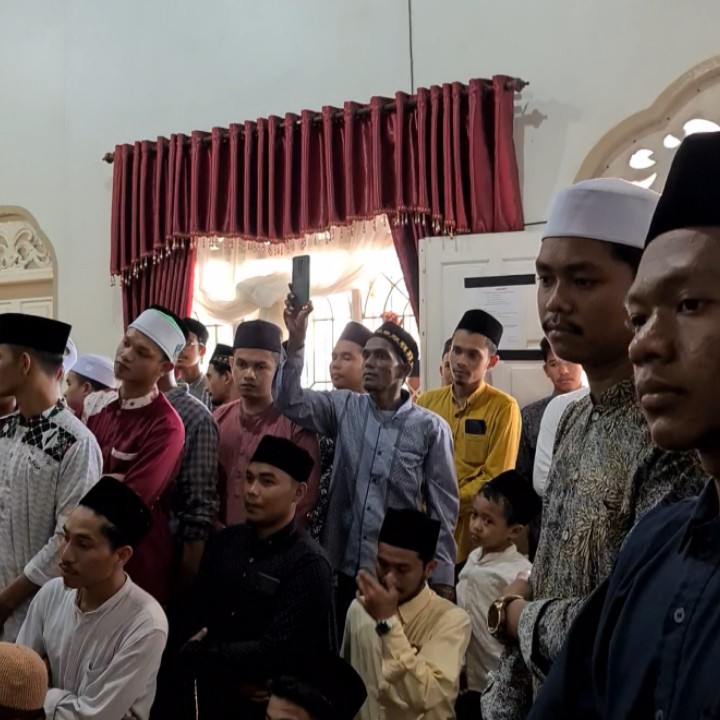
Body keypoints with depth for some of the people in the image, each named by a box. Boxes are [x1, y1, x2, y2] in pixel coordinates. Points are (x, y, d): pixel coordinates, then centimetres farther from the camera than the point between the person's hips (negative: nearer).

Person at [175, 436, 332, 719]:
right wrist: (236, 678, -12)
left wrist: (193, 655, -13)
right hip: (213, 696, 5)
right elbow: (194, 618, 4)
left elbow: (274, 652, -23)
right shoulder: (223, 541, -1)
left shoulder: (308, 564, -19)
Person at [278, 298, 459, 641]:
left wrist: (443, 578, -4)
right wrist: (296, 341, -21)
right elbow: (290, 402, -10)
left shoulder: (431, 428, -6)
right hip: (343, 566, 3)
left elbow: (443, 507, -3)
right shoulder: (344, 407, 3)